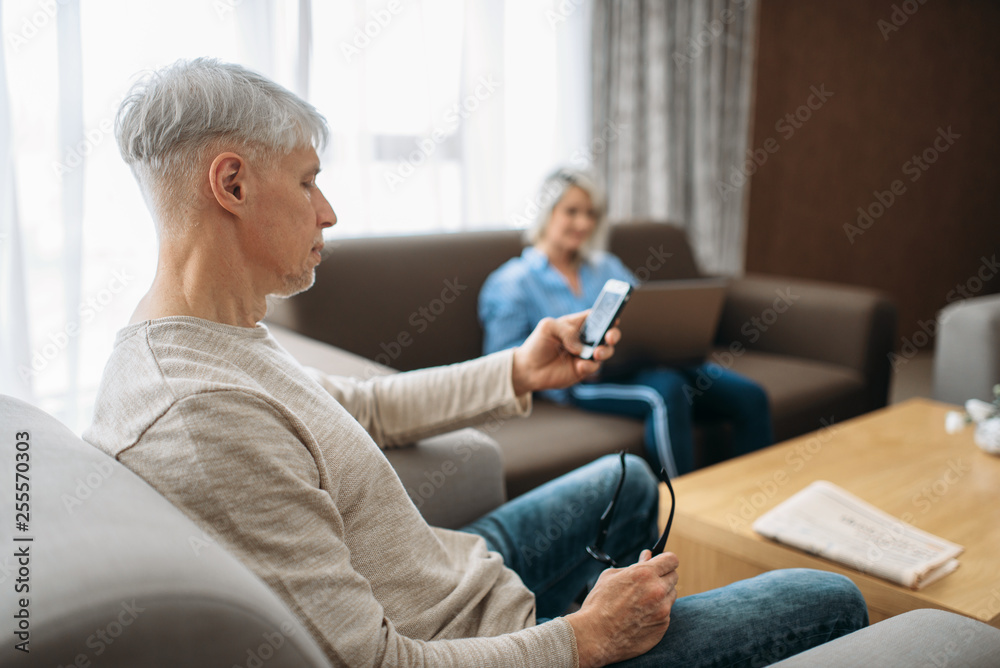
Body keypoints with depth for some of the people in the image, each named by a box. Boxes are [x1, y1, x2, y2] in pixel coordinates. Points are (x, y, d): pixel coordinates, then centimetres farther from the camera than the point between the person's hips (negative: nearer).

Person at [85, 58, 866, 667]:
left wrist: (518, 373, 11)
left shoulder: (199, 338, 1)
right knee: (832, 601, 1)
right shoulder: (201, 413, -33)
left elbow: (356, 408, 14)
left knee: (627, 479, 31)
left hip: (463, 568, 10)